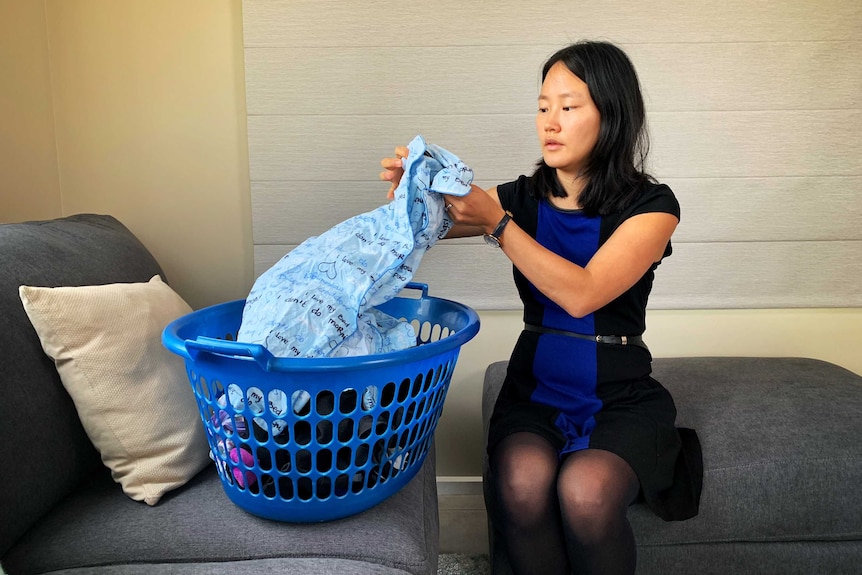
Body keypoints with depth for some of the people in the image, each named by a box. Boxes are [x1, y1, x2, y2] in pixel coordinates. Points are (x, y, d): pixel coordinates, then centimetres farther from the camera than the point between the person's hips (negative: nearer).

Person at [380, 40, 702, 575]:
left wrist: (497, 224, -23)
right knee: (522, 484, -28)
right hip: (535, 391, 2)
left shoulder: (651, 205, -4)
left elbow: (582, 294, -19)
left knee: (585, 492, -30)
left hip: (619, 397, -2)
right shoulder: (523, 197, 6)